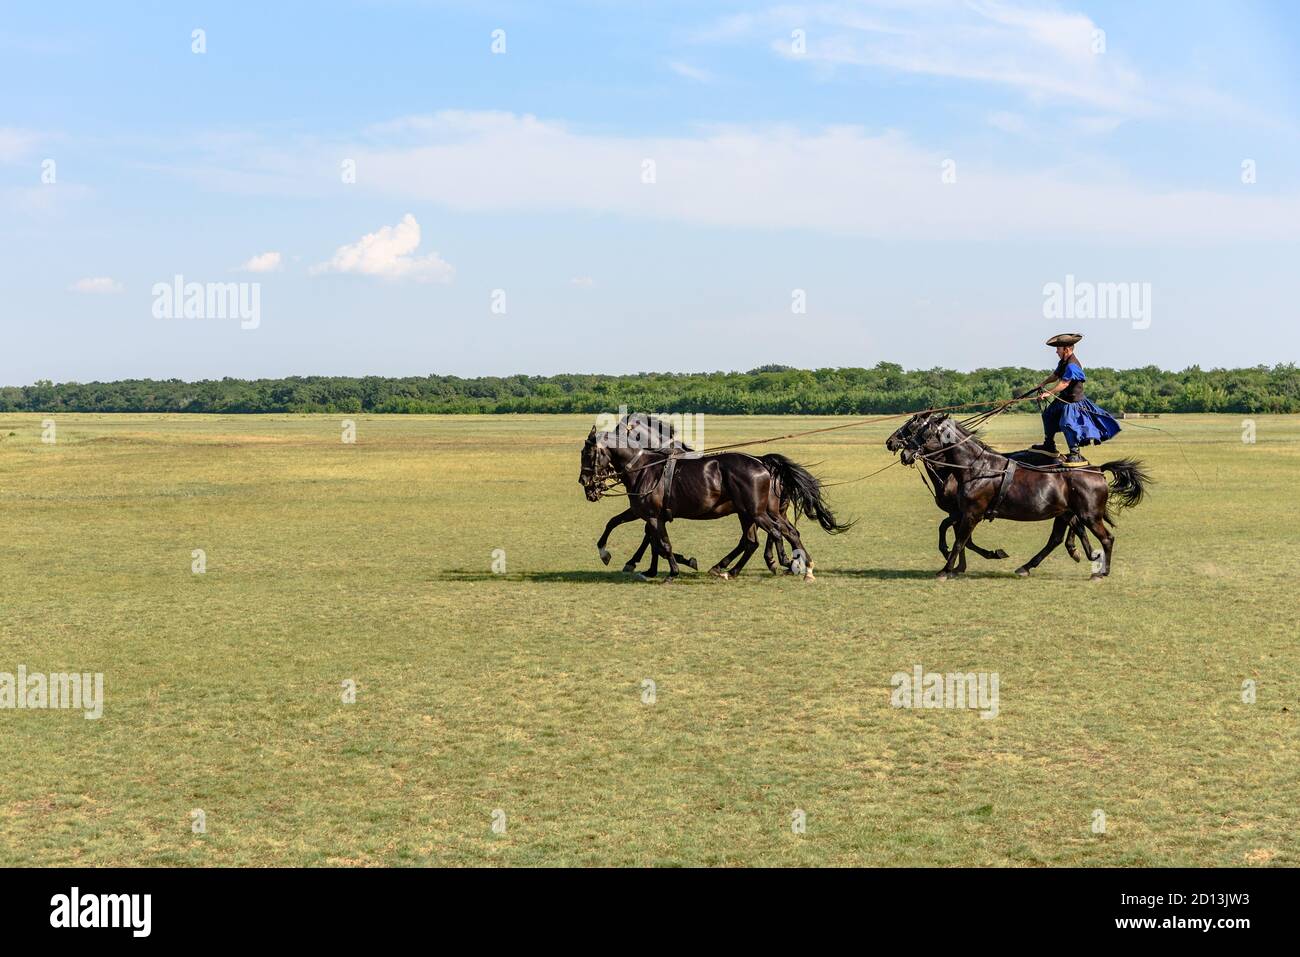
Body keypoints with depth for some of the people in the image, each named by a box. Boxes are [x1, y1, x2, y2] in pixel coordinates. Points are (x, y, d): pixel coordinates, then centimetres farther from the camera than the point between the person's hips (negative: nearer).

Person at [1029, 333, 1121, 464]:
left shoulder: (1072, 365, -25)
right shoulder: (1063, 362, 6)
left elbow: (1064, 383, -33)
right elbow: (1055, 375, 22)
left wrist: (1049, 392, -38)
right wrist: (1042, 384, 11)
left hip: (1073, 401, -11)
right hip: (1063, 399, 11)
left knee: (1067, 424, -24)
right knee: (1048, 415, 23)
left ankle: (1075, 455, -20)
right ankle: (1049, 445, 38)